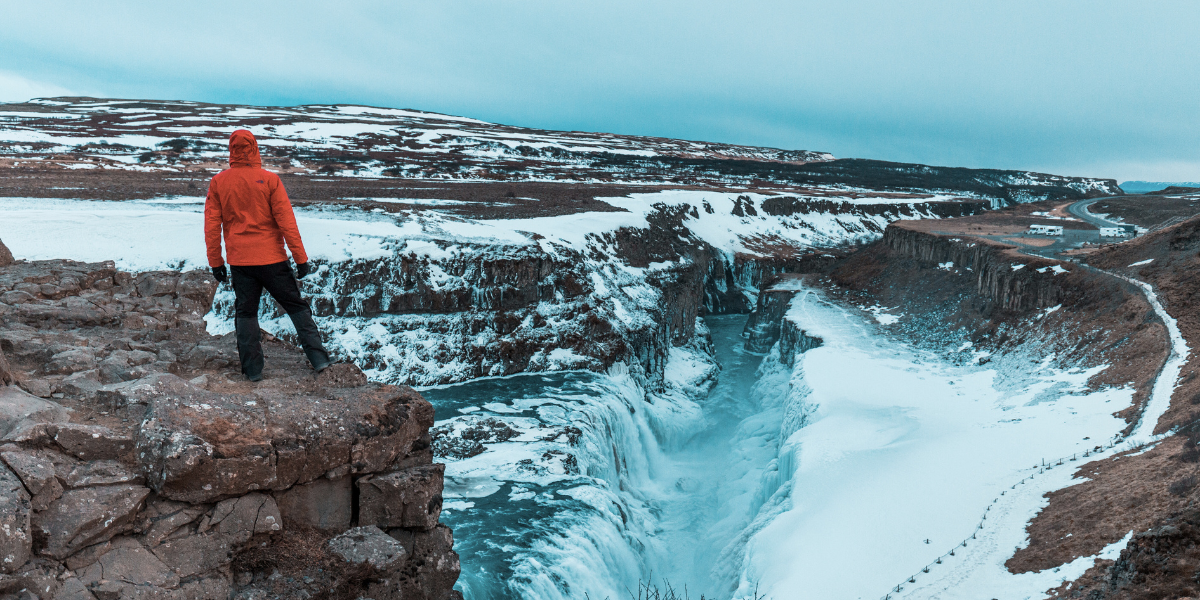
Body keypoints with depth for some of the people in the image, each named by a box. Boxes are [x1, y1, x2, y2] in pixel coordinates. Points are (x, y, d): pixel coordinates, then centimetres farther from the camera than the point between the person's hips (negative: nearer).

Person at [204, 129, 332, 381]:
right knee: (297, 306, 7)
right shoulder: (269, 180, -6)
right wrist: (300, 257, -5)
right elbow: (286, 221, -8)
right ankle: (319, 358, 2)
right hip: (272, 258, -2)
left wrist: (215, 262, 10)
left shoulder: (218, 182, 2)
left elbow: (211, 226, 3)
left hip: (239, 261, 2)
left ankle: (253, 369, 10)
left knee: (245, 313, 11)